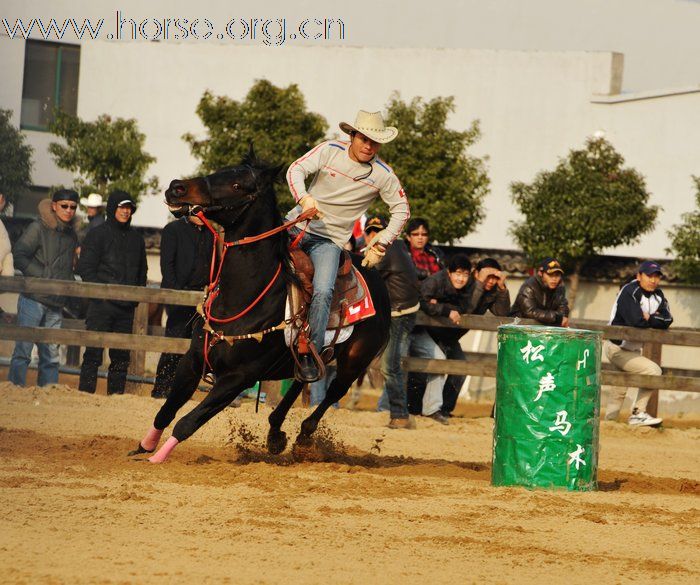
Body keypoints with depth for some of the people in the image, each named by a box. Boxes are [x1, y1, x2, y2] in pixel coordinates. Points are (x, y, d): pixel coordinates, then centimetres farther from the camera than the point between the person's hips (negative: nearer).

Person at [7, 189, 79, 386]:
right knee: (23, 351, -7)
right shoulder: (38, 228, -5)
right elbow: (19, 257, -11)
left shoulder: (71, 234, 15)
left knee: (51, 355, 6)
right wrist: (43, 277, -13)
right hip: (33, 299, -6)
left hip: (56, 304, 6)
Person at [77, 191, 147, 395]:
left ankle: (116, 394, 10)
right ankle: (85, 392, -8)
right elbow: (85, 268, -4)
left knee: (121, 355, 5)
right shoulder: (98, 234, 0)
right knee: (94, 351, -8)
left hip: (126, 307, 5)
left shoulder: (136, 238, 16)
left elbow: (142, 271, 24)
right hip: (102, 303, -5)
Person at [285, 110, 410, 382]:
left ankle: (310, 354, -15)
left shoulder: (383, 174, -2)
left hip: (330, 239, -1)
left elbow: (401, 210, 7)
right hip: (298, 223, 1)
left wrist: (380, 245, 0)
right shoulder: (330, 150, -4)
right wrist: (304, 198, -32)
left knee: (323, 292, -22)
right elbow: (296, 169, -12)